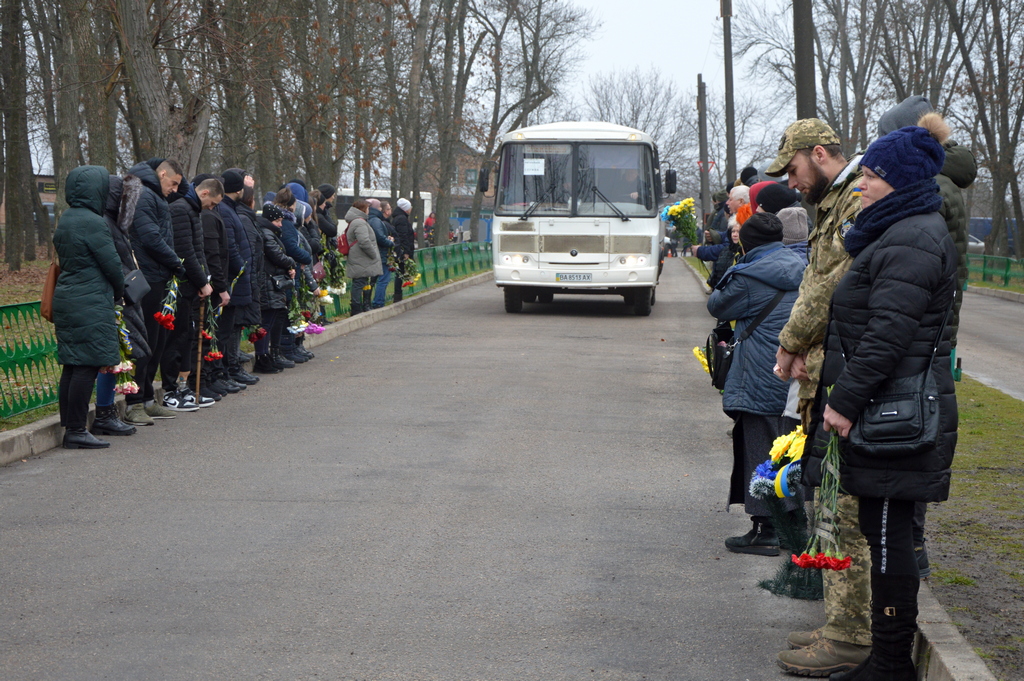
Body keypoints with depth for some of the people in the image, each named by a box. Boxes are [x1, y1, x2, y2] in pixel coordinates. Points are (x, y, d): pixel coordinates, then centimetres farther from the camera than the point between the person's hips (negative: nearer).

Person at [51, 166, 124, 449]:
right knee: (87, 366, -6)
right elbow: (112, 264, -10)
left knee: (72, 366, 11)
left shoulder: (65, 220, 14)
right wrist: (118, 293, 8)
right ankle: (76, 430, -6)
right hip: (91, 305, -10)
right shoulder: (92, 223, -15)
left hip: (66, 299, 10)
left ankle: (70, 427, 14)